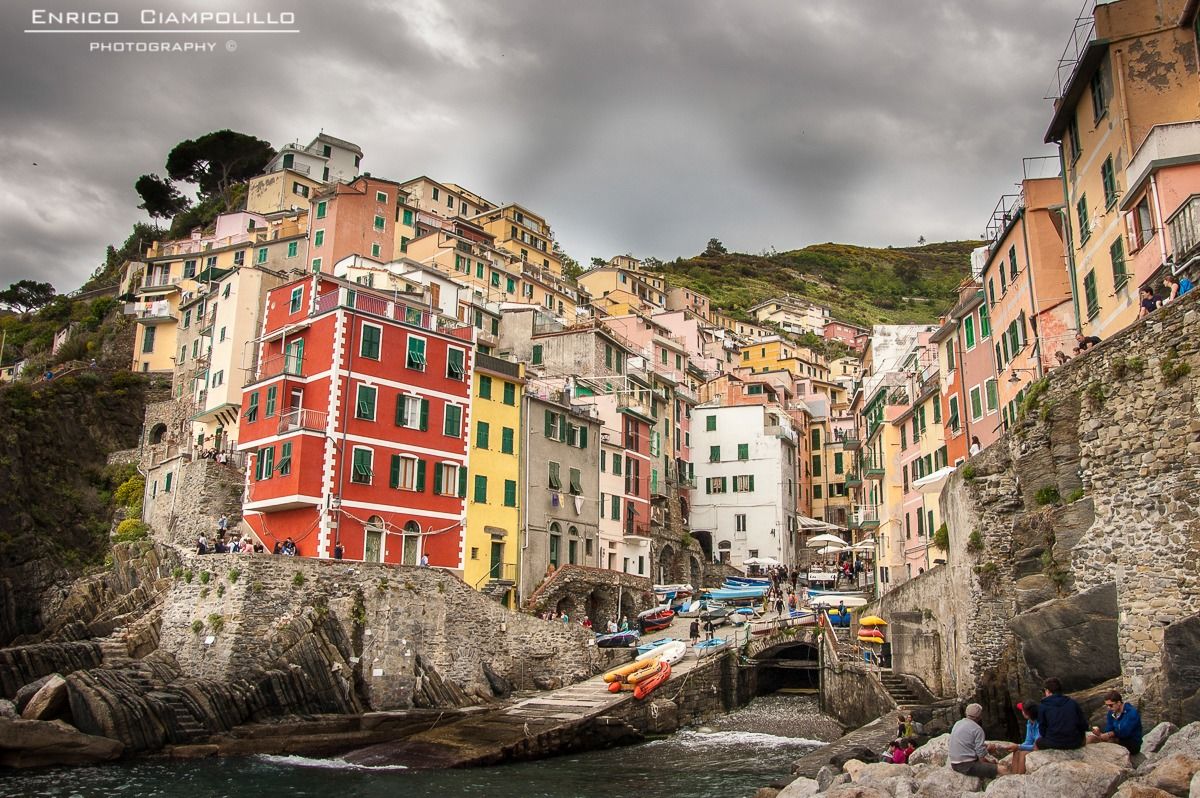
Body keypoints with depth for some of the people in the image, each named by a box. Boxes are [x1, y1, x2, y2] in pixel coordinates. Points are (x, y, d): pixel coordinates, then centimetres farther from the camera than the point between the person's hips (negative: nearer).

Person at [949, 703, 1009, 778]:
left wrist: (985, 746, 18)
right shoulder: (977, 729, -12)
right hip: (968, 766, -9)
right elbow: (982, 755, -16)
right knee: (1003, 769, -12)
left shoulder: (957, 724, 11)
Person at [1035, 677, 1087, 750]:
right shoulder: (1072, 702, 6)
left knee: (1037, 744, 29)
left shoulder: (1042, 706, -1)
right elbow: (1084, 726, 5)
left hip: (1053, 744, -2)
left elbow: (1042, 731, -1)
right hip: (1075, 744, 3)